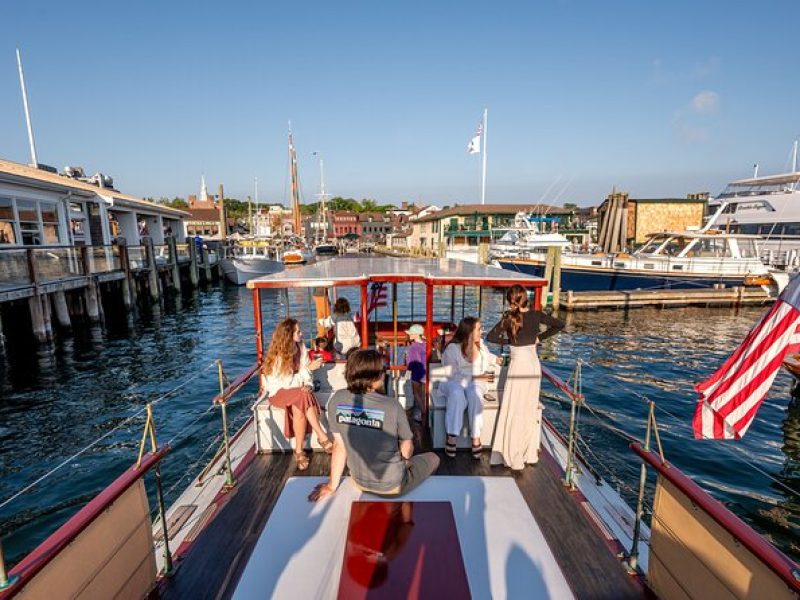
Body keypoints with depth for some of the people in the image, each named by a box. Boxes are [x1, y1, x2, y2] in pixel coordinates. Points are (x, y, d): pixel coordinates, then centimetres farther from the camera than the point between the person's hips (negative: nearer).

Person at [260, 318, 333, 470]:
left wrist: (307, 385, -21)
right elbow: (286, 381, -20)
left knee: (299, 409, -30)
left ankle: (299, 451, -21)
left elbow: (305, 372, -1)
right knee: (303, 397, -33)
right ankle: (322, 437, -26)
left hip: (297, 390, 4)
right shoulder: (277, 354, -17)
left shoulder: (301, 347, -1)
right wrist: (308, 368, -19)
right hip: (280, 390, -4)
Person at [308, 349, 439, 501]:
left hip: (359, 482, 5)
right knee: (432, 458, 23)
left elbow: (339, 445, -8)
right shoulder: (392, 406, -28)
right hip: (392, 486, -5)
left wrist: (332, 485, 4)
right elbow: (407, 451, -14)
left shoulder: (336, 400, -16)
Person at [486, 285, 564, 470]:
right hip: (534, 364, 5)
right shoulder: (537, 315, -2)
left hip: (518, 365, -5)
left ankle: (514, 457, 11)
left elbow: (491, 337, -14)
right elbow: (559, 325, 10)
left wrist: (508, 340, 0)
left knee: (514, 411, 4)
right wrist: (540, 337, 9)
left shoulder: (509, 317, -13)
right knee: (531, 407, 16)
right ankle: (531, 453, 27)